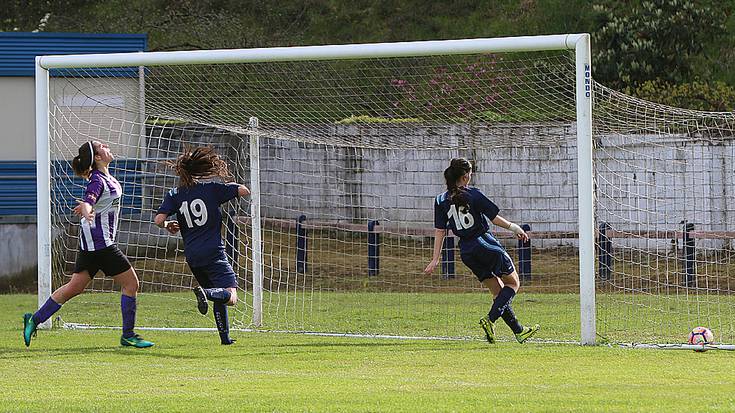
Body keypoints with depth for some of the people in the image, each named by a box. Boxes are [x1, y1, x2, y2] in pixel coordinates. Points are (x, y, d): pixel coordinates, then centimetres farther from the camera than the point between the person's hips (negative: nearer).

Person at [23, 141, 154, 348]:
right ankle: (128, 335, 3)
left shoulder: (106, 177, 10)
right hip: (100, 243, -10)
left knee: (75, 287, 12)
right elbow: (87, 203, -37)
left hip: (92, 244, 10)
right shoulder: (97, 181, -19)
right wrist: (88, 212, -54)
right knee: (131, 283, -3)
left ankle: (35, 319, 12)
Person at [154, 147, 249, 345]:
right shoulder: (212, 188, -3)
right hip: (213, 253, -5)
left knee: (218, 296, 22)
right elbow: (244, 191, 0)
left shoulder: (175, 194, 5)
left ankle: (225, 336, 18)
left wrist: (168, 225, 17)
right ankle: (205, 292, -42)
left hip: (192, 256, 5)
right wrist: (233, 186, 21)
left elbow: (158, 220, -5)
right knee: (230, 296, -14)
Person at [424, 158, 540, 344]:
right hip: (486, 244, -6)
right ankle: (490, 319, -10)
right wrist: (514, 227, 8)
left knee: (498, 291, 15)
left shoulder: (441, 201, 1)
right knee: (513, 283, 10)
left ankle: (518, 331, 14)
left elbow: (440, 231, 1)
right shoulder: (473, 195, -11)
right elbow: (495, 218, -8)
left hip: (467, 253, 6)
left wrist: (435, 259, 4)